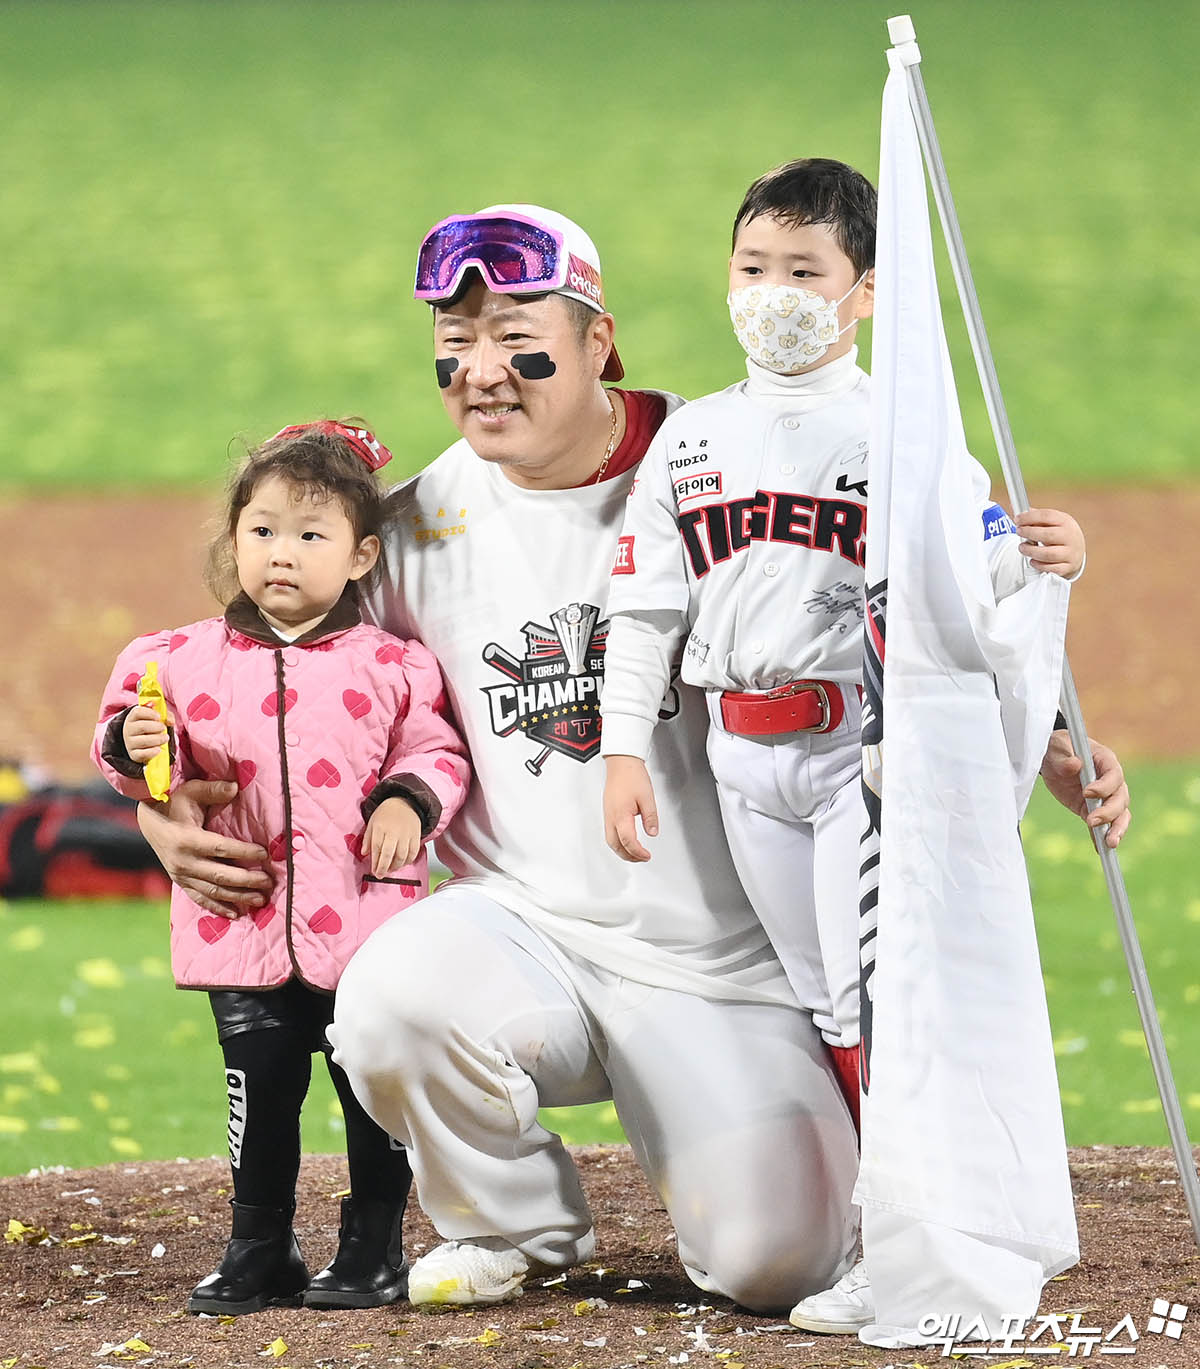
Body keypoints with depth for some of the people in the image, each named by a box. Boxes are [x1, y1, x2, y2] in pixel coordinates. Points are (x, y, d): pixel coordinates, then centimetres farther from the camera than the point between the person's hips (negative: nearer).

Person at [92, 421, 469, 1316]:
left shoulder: (392, 667, 0)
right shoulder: (188, 661, 4)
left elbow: (437, 751, 5)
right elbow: (159, 770, 9)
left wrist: (409, 802, -13)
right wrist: (134, 747, -13)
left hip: (365, 919, -1)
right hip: (243, 929, 1)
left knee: (375, 1091, 4)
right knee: (260, 1090, 8)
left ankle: (374, 1251, 18)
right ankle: (260, 1256, 19)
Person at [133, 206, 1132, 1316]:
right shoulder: (418, 530, 3)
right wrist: (170, 810, -8)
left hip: (729, 965, -2)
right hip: (524, 929, 2)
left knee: (773, 1264, -18)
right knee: (389, 1002, -31)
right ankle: (518, 1225, 2)